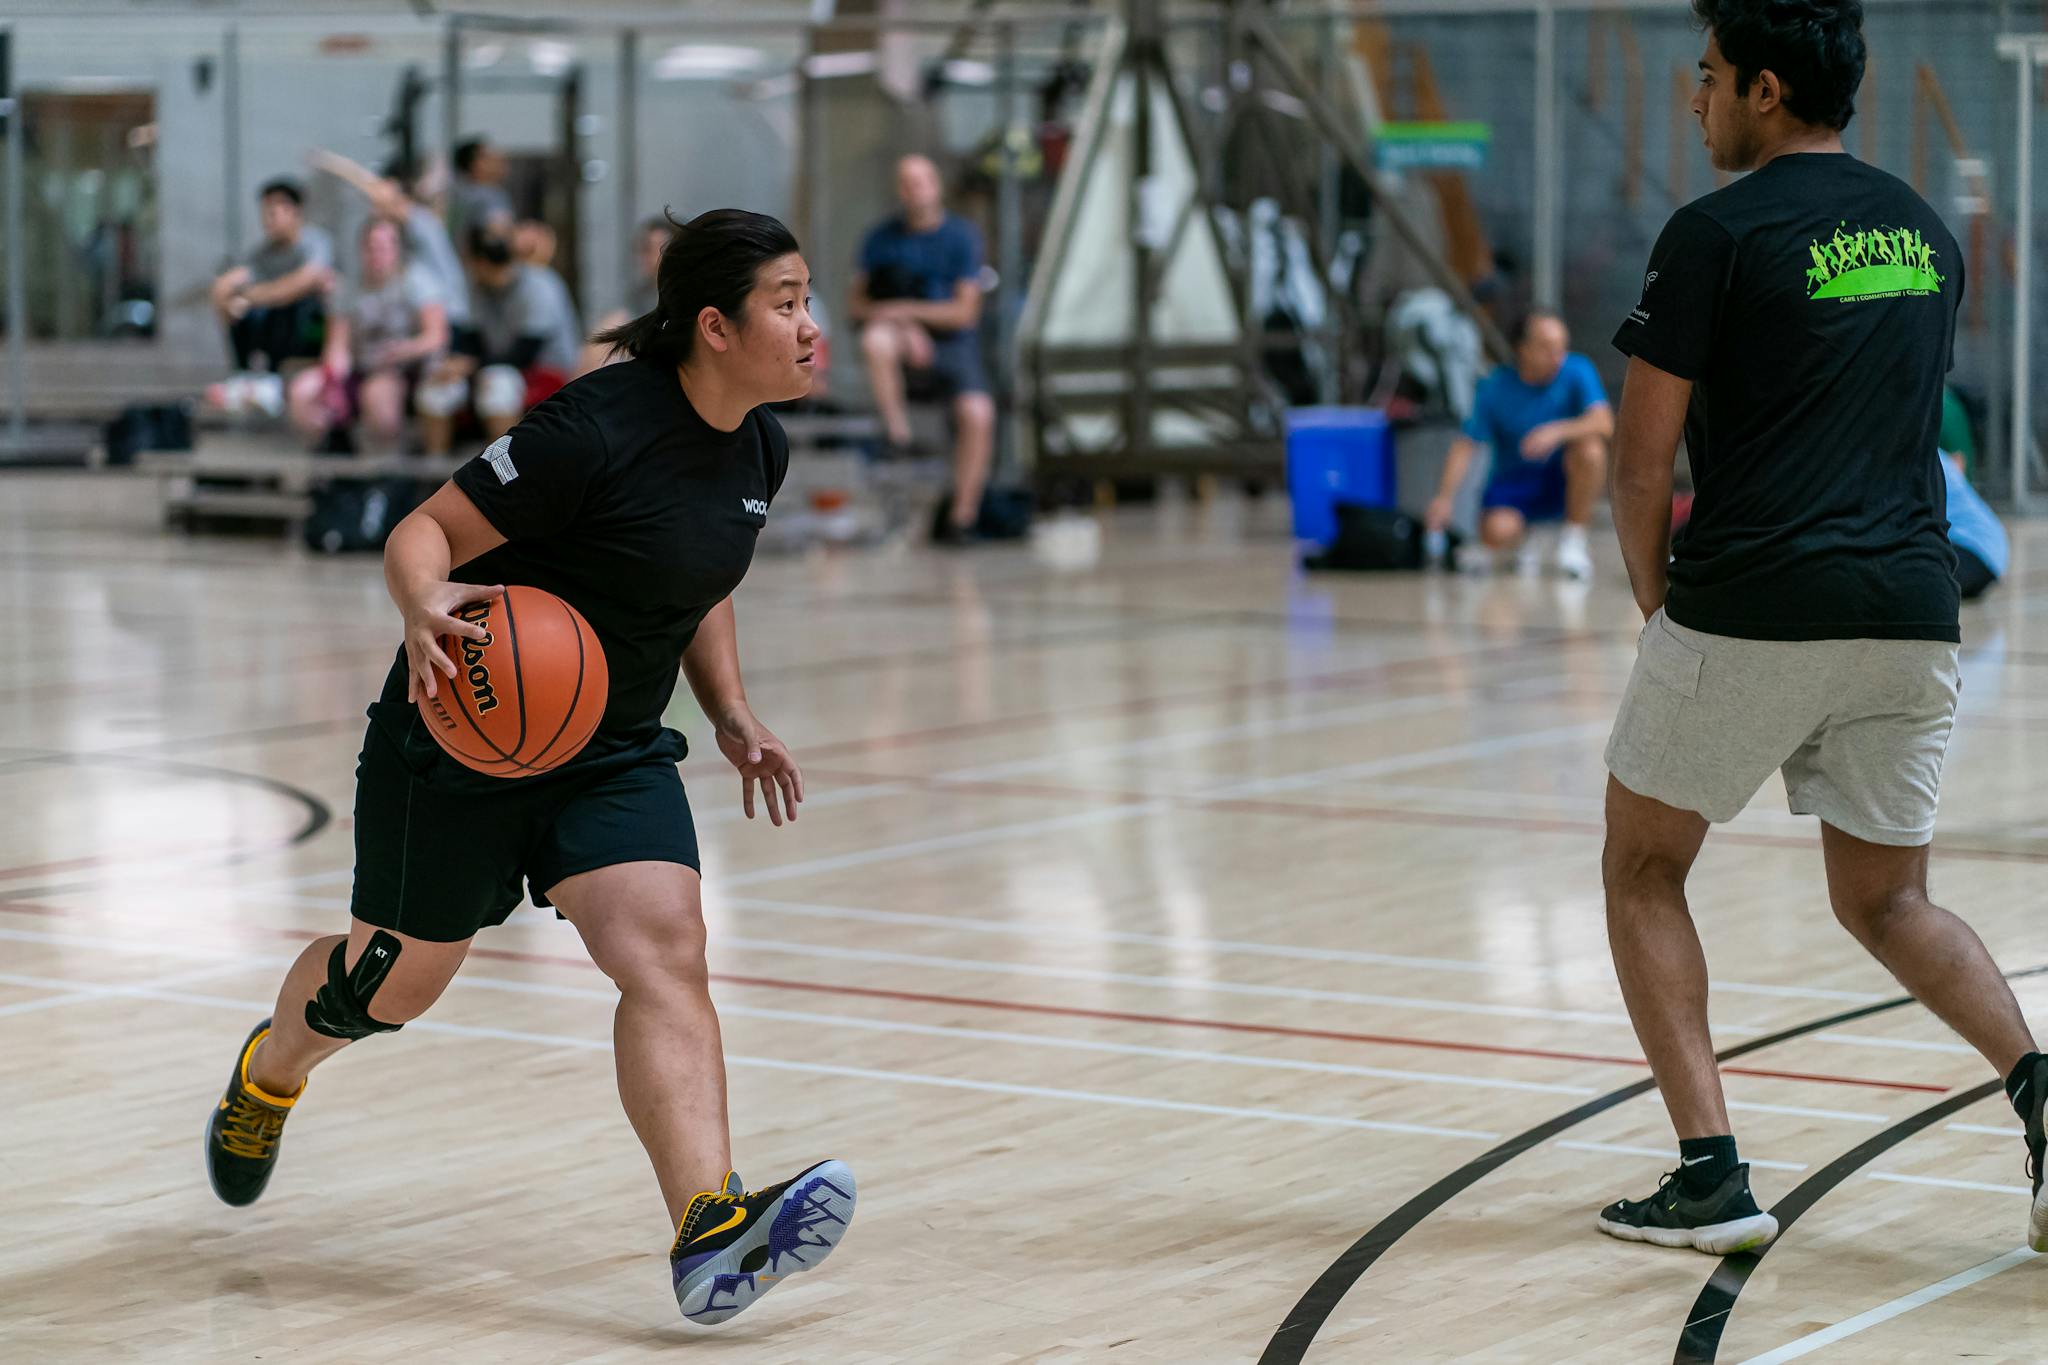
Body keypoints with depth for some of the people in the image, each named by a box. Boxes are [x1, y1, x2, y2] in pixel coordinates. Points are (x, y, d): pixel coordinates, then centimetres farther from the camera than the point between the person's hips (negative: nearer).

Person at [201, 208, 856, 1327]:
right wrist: (425, 605, -42)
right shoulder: (598, 429, -25)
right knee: (398, 976, 13)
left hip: (615, 753, 6)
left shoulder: (760, 449, 0)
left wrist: (732, 717, 7)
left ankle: (709, 1236, -30)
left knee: (667, 953, -18)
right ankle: (269, 1072, 48)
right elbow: (426, 532, -21)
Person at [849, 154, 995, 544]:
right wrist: (903, 325, -16)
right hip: (904, 340, 1)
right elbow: (857, 305, 1)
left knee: (978, 413, -27)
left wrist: (905, 308, -15)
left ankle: (961, 515, -17)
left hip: (952, 341, -1)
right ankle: (897, 431, -21)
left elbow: (965, 311, -6)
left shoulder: (962, 236, -1)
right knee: (876, 338, -36)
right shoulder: (883, 238, 4)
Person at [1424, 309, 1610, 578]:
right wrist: (1444, 497, -22)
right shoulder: (1495, 387, -9)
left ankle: (1574, 539, -14)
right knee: (1496, 533, -31)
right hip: (1513, 481, 0)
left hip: (1565, 482, 0)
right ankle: (1523, 537, 11)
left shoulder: (1576, 371, -10)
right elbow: (1465, 445, -10)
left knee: (1590, 448, -33)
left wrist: (1557, 431, -40)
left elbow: (1604, 423, -24)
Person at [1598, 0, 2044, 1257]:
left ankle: (1712, 1176, 4)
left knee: (1643, 872, 13)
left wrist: (1654, 591, 11)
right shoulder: (1927, 234, 14)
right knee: (1887, 899, 18)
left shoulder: (1718, 234, -7)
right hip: (1913, 610, 6)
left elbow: (1643, 463, -6)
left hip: (1750, 610, -6)